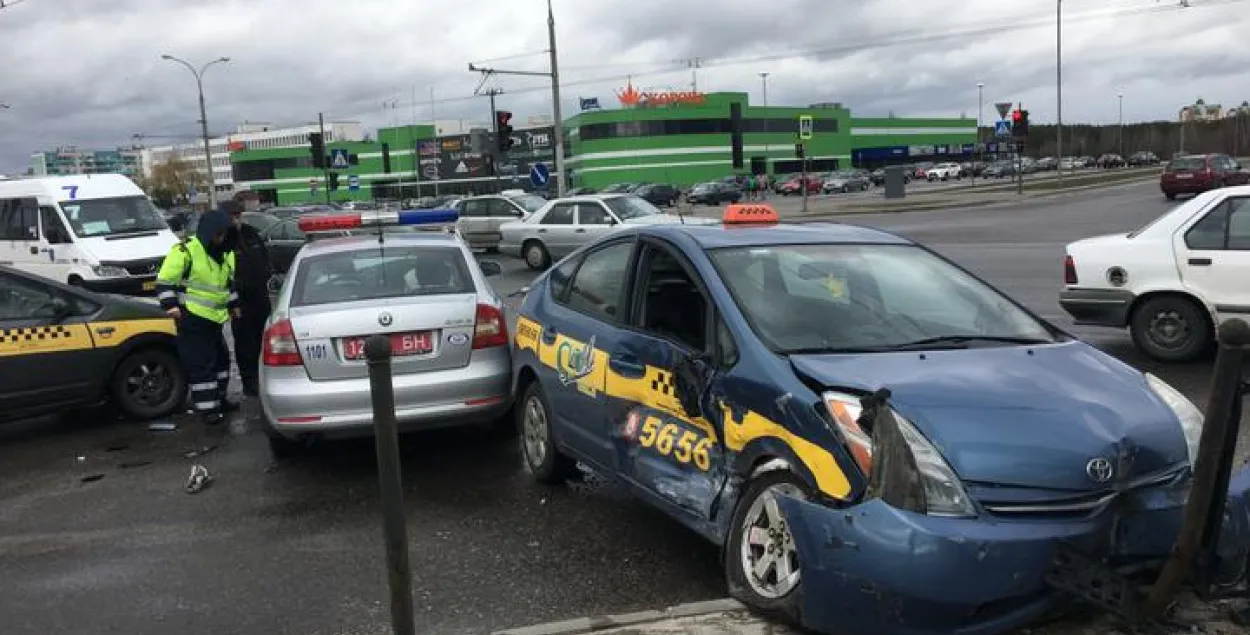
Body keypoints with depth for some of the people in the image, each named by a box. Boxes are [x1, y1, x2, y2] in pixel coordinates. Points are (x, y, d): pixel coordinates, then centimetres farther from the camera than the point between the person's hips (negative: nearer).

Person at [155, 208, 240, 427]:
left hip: (214, 317, 8)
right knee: (200, 364, -7)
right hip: (192, 318, -8)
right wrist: (171, 306, -21)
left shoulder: (225, 253, 9)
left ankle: (218, 399, 32)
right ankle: (205, 408, -2)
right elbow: (165, 281, -14)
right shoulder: (185, 251, -16)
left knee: (221, 358, 17)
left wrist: (233, 304, 26)